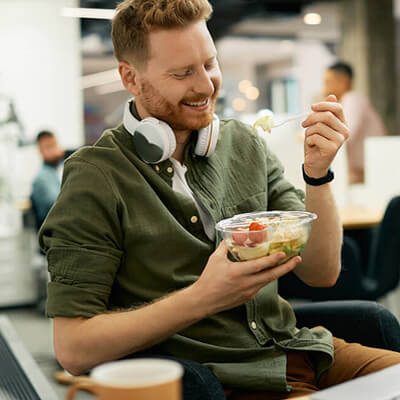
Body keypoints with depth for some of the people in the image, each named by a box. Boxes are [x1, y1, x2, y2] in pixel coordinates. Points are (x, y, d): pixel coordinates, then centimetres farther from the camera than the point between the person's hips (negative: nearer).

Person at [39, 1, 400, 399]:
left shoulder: (244, 143, 6)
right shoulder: (95, 180, -10)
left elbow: (322, 273, 6)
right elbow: (73, 348, -13)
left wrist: (317, 173, -10)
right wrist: (203, 297, -22)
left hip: (298, 350, 6)